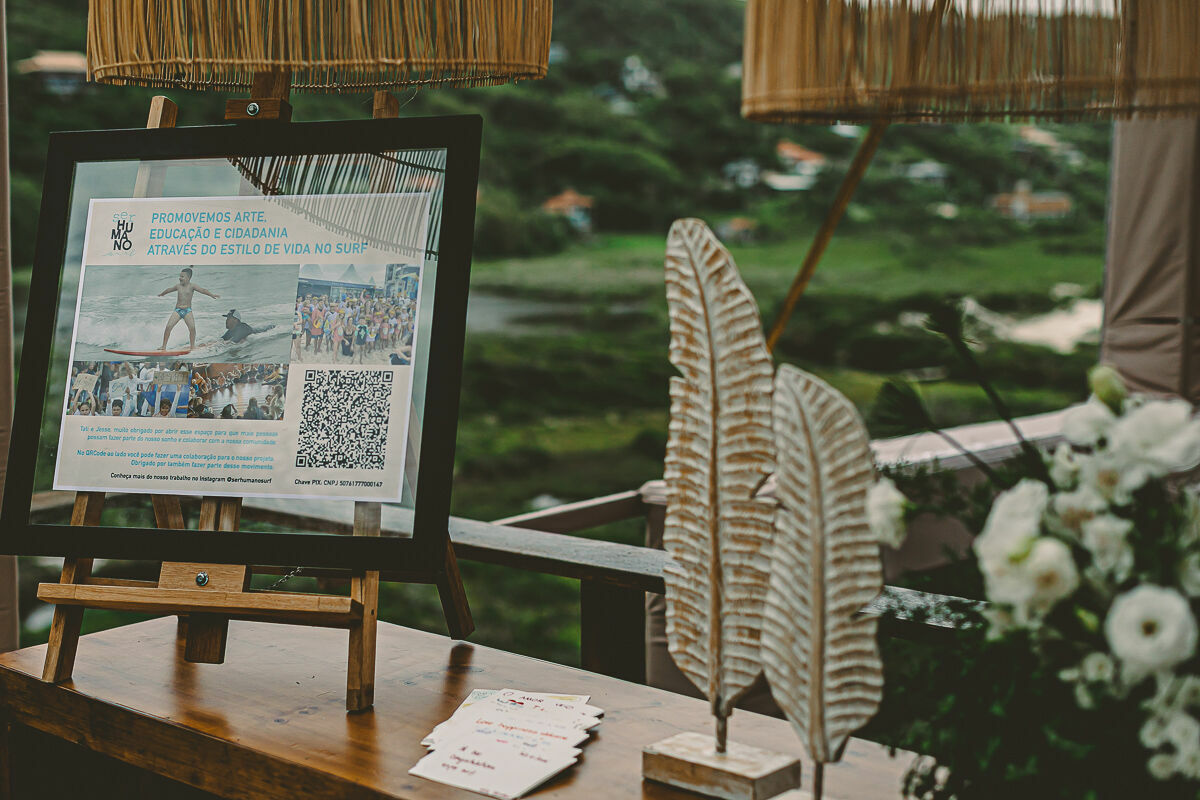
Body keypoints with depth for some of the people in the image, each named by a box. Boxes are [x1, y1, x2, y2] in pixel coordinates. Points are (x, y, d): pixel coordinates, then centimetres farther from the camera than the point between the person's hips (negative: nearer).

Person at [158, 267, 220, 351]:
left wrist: (211, 295, -28)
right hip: (177, 310, 2)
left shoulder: (192, 286, -1)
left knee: (192, 327, -21)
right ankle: (164, 346, -5)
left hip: (187, 310, -2)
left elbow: (202, 290, -13)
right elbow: (168, 290, 28)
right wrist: (162, 293, 47)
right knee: (168, 326, -12)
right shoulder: (178, 286, 9)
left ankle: (192, 346, -8)